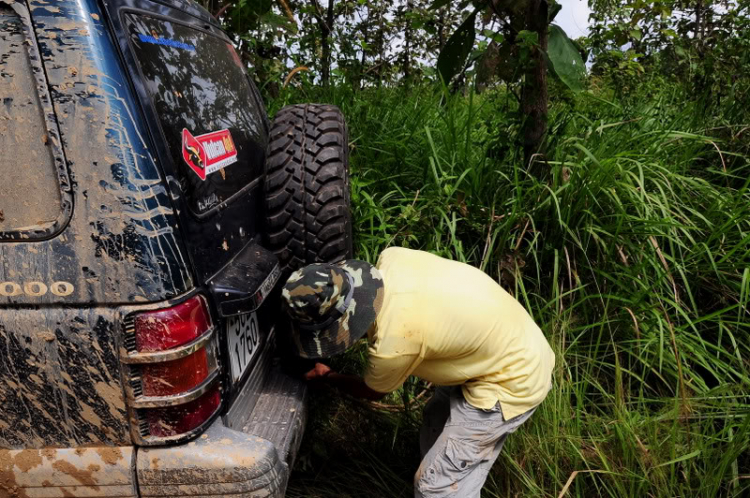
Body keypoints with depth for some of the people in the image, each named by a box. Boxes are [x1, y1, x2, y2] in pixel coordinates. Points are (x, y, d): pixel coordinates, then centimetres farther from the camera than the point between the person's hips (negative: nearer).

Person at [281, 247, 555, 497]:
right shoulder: (392, 258, -15)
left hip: (514, 381, -8)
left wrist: (325, 375, 10)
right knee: (435, 434, 24)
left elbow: (372, 391, -6)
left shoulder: (393, 344, -33)